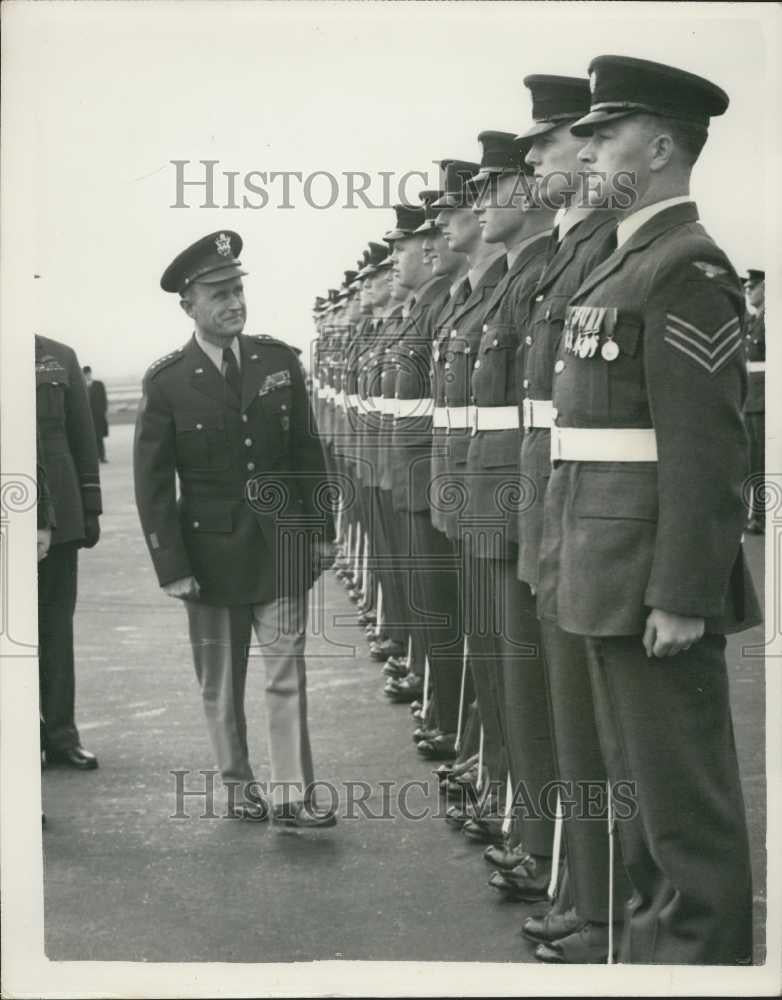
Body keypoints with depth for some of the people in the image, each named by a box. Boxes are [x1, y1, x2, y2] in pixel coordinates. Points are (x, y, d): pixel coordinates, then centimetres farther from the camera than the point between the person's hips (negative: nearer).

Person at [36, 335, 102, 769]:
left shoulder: (61, 358, 8)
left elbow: (83, 438, 9)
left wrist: (91, 509, 6)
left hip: (59, 516, 2)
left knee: (57, 625, 6)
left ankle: (61, 735, 13)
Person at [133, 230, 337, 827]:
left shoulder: (280, 362, -1)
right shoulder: (167, 383, -8)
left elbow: (308, 455, 6)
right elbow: (153, 483, -5)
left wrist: (321, 530, 5)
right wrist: (171, 566, -9)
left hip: (281, 545, 1)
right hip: (210, 550, -1)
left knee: (287, 671, 0)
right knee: (220, 682, 10)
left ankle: (293, 793, 5)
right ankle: (239, 786, 25)